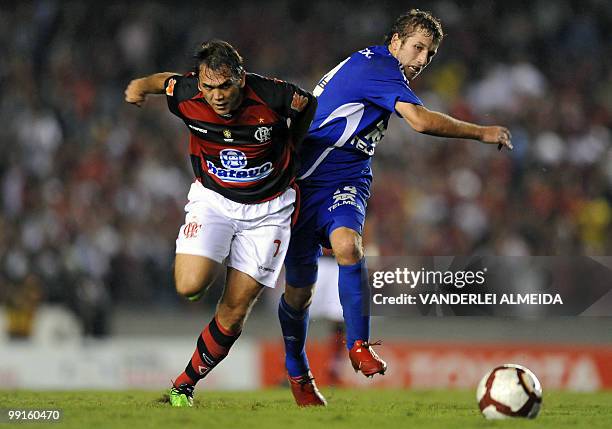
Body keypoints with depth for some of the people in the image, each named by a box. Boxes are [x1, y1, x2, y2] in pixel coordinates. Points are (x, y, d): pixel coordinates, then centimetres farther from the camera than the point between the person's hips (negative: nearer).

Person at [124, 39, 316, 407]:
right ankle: (212, 258, 13)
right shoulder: (187, 97, -18)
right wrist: (141, 85, -15)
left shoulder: (271, 96, -23)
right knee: (190, 287, -24)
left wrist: (288, 154, 13)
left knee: (233, 316, -3)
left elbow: (310, 105, 0)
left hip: (267, 209, -1)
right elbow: (164, 80, 8)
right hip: (212, 198, 1)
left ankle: (184, 385, 16)